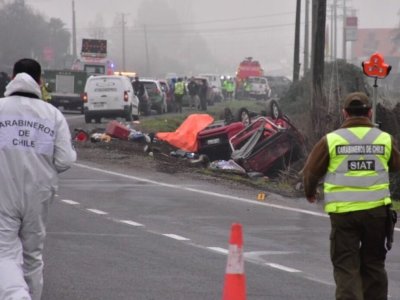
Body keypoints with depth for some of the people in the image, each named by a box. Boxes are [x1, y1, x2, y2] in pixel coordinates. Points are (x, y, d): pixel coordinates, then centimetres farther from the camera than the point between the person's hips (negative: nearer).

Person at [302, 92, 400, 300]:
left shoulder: (331, 140, -3)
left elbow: (311, 171, 4)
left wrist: (310, 193, 24)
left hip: (343, 212, -2)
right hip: (376, 210, 2)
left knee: (346, 267, 2)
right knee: (373, 264, 16)